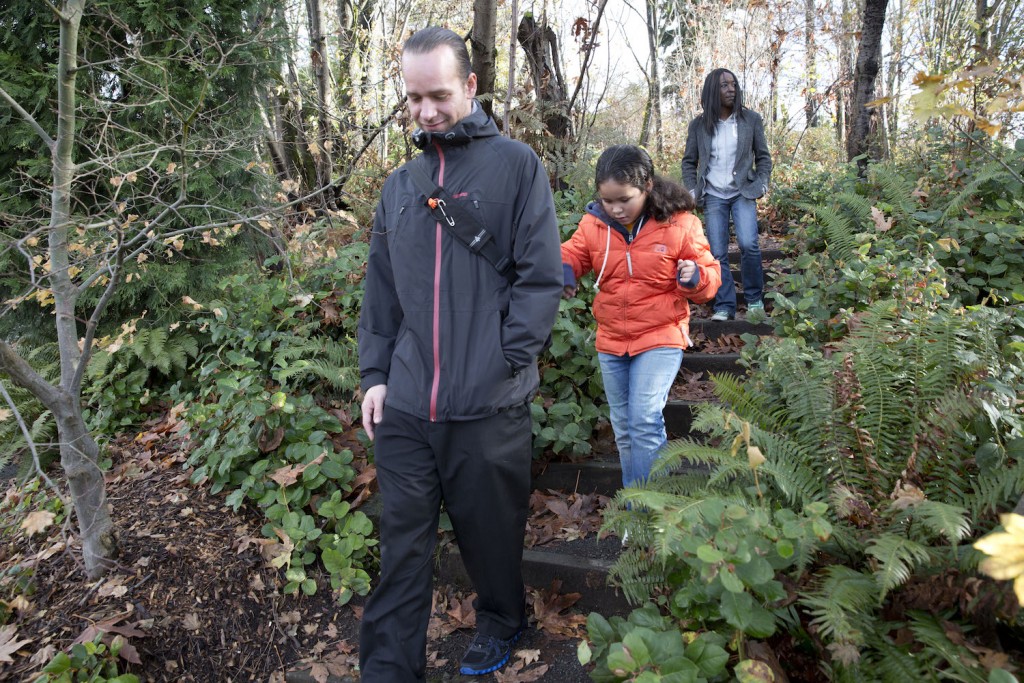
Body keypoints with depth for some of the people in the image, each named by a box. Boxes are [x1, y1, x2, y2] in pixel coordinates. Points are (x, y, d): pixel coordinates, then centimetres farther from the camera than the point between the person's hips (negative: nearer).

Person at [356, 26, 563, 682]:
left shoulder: (517, 165, -1)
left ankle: (503, 620, 43)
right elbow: (381, 290, 15)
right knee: (402, 546, 9)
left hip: (489, 406, -3)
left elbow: (543, 277, -7)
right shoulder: (400, 184, 13)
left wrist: (501, 363, -12)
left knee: (492, 530, 15)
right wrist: (375, 373, 8)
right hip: (405, 407, 4)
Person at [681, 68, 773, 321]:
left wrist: (762, 184, -2)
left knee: (748, 244, -19)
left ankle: (755, 299, 0)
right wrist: (692, 190, 0)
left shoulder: (751, 119, 3)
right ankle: (724, 307, 6)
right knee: (718, 254, -2)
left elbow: (763, 157, 10)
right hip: (713, 196, 1)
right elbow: (689, 162, 12)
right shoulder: (698, 125, 3)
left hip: (743, 193, -1)